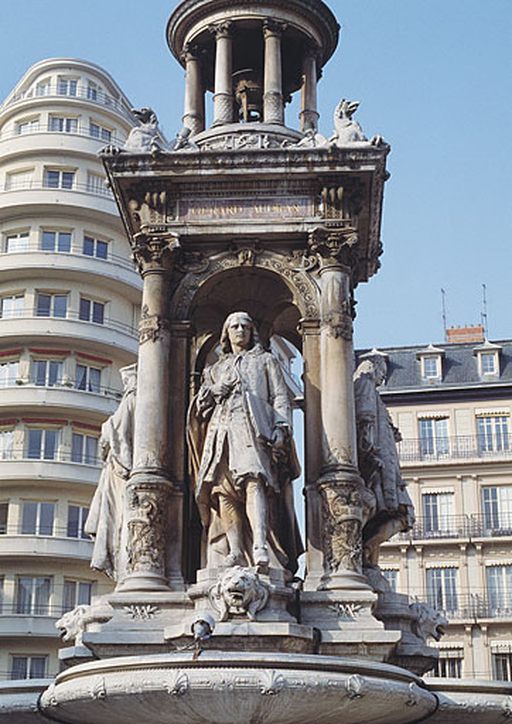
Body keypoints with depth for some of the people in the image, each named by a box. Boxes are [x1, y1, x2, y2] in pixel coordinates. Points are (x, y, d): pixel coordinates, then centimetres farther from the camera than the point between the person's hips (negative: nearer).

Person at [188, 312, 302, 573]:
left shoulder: (265, 361, 24)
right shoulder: (216, 369, 31)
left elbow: (280, 397, 12)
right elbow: (200, 406, 24)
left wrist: (281, 429, -4)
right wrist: (214, 391, 3)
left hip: (252, 426, -3)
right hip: (222, 429, 3)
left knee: (253, 480, -27)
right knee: (223, 489, -15)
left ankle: (260, 546, -41)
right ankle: (235, 552, -20)